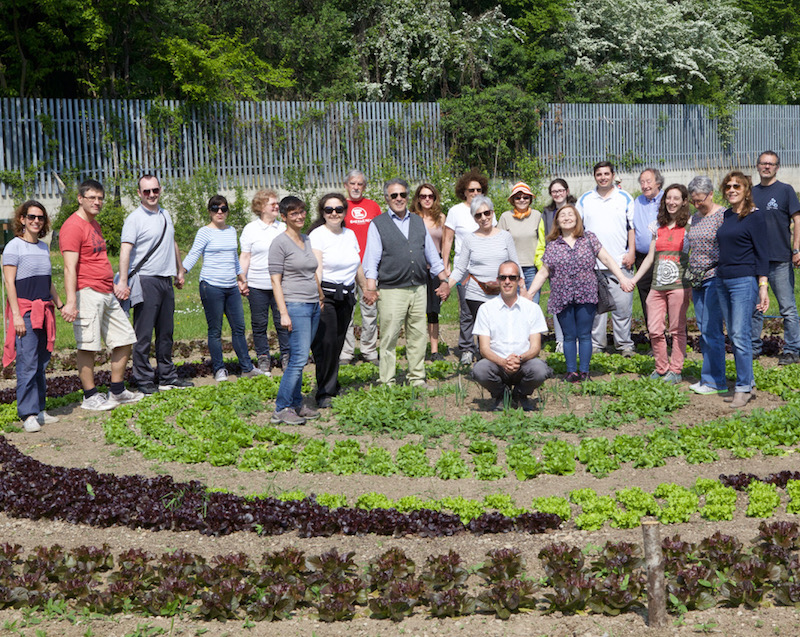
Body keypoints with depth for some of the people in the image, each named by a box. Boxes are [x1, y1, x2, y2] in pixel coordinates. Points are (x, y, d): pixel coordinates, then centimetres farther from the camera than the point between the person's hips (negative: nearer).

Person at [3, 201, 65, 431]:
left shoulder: (44, 247, 15)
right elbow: (9, 283, -10)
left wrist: (60, 305, 20)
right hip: (25, 311, -7)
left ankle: (39, 409, 15)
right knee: (27, 363, -9)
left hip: (44, 311, 7)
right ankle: (28, 414, -6)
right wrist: (16, 315, -16)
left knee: (41, 363, 8)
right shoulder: (14, 246, -5)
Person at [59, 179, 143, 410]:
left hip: (107, 294, 10)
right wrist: (70, 302, -25)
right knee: (87, 346, -4)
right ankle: (90, 397, 5)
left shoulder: (94, 224, 19)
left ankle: (117, 391, 19)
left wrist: (115, 286, 28)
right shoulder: (73, 226, -11)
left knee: (125, 339, 10)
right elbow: (70, 267, -18)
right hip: (87, 294, -10)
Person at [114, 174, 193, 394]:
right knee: (144, 334, -5)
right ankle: (144, 380, 1)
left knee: (166, 332, 13)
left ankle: (167, 376, 22)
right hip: (145, 281, -7)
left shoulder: (165, 215, 14)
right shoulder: (134, 219, -9)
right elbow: (125, 250, -18)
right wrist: (123, 281, -28)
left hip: (166, 281, 7)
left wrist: (179, 271, 28)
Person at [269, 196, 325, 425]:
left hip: (313, 305, 7)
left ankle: (296, 404, 16)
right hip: (295, 306, -7)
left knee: (299, 358, 10)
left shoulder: (307, 240, 15)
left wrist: (321, 297, 23)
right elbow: (276, 280, -10)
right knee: (299, 358, -12)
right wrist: (283, 313, -16)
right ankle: (281, 409, -7)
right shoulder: (280, 243, -7)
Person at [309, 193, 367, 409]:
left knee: (337, 344, 6)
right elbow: (316, 269, -18)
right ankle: (324, 393, -5)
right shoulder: (317, 235, -7)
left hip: (346, 297, 6)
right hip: (325, 295, -6)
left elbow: (357, 267, 24)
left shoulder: (350, 234, 13)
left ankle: (332, 387, 18)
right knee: (327, 344, -11)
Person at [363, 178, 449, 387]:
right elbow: (371, 259, -5)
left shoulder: (418, 222, 16)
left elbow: (432, 254, 20)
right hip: (391, 290, -4)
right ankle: (387, 383, 5)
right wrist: (371, 288, -16)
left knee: (418, 336, 8)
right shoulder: (378, 224, 2)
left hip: (419, 289, 5)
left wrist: (443, 281, 14)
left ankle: (418, 379, 18)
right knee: (389, 338, -3)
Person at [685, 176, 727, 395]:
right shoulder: (696, 218, 14)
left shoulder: (722, 215, -8)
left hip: (715, 278, -8)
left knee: (711, 330, -8)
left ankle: (716, 381, -3)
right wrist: (691, 282, 17)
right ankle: (707, 379, 15)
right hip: (697, 280, 8)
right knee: (703, 331, 10)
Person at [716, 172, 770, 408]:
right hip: (722, 280, 7)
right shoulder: (726, 215, 14)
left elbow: (762, 253, -7)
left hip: (744, 280, -7)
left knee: (741, 335, -9)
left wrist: (763, 286, -13)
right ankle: (748, 385, 16)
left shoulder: (754, 216, -5)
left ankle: (744, 388, -3)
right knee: (733, 336, 8)